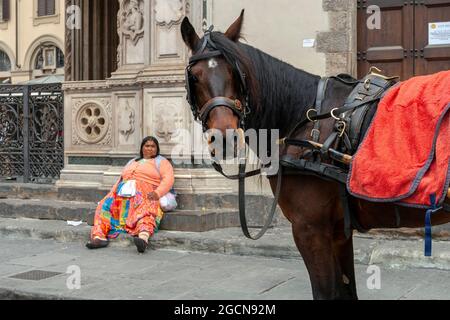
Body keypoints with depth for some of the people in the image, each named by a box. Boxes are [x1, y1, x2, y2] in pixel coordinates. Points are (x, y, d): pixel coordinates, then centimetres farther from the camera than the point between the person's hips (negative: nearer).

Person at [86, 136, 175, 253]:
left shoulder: (161, 161, 17)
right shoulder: (132, 162, 34)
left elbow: (168, 179, 1)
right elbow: (121, 178, 28)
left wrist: (157, 193, -17)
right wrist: (112, 193, 9)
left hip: (144, 194, -6)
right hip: (123, 192, 6)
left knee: (144, 211, -37)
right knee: (105, 206, -21)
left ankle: (143, 237, -66)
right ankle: (98, 236, -38)